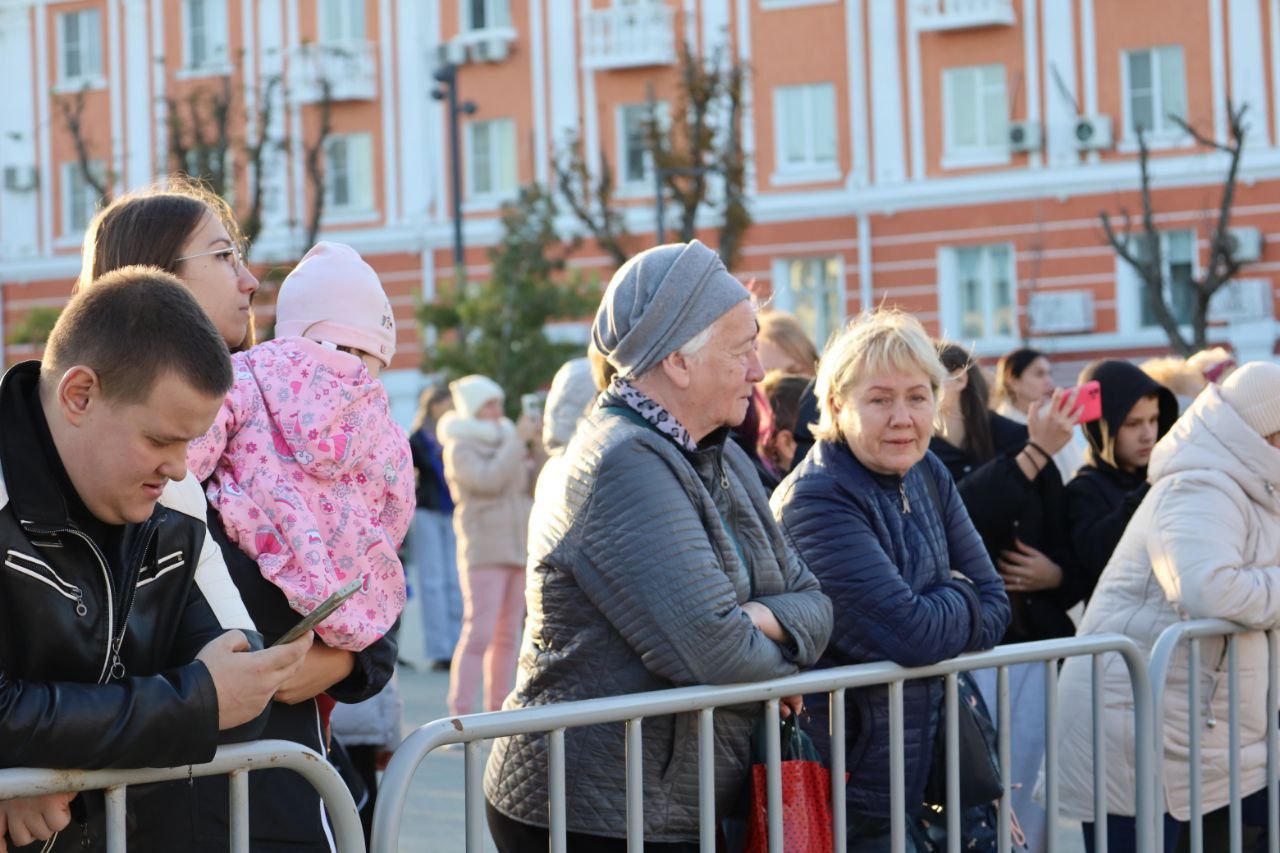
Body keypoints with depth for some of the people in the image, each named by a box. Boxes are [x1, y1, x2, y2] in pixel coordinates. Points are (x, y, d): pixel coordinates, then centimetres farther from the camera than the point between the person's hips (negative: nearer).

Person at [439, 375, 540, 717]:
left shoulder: (502, 441, 18)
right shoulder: (460, 448, -2)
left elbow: (537, 486, 15)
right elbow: (489, 480, -19)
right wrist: (518, 440, -15)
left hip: (517, 548, 7)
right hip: (484, 550, -7)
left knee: (507, 636, 7)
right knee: (479, 633, -14)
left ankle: (497, 708, 11)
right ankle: (460, 712, -15)